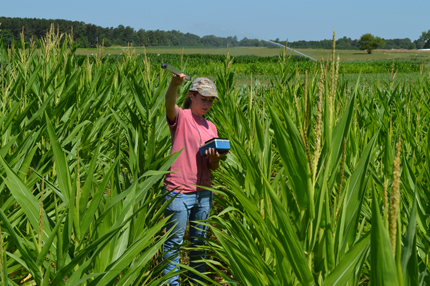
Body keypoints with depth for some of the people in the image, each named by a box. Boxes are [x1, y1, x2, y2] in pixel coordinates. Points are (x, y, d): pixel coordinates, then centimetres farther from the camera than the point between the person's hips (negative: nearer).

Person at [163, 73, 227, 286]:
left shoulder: (210, 127, 13)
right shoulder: (180, 117, -4)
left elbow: (213, 167, 14)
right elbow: (169, 103, -29)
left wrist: (215, 159, -10)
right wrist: (174, 85, -50)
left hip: (203, 193, 6)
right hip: (179, 192, -6)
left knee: (199, 241, 16)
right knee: (174, 242, 1)